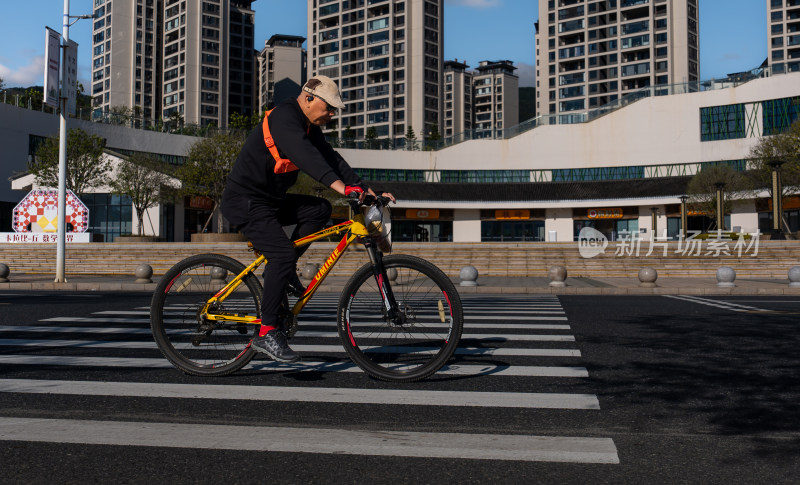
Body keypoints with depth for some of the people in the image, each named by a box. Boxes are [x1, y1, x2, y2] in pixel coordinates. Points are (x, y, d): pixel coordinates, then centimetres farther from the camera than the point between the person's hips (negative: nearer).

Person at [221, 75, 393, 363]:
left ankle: (284, 271, 4)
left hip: (270, 200, 9)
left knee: (320, 209, -3)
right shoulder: (284, 117, -18)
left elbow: (331, 159, 7)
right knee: (283, 254, -22)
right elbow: (304, 154, -35)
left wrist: (366, 191, -3)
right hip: (246, 202, -9)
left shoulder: (309, 128, 12)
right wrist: (338, 185, -48)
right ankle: (266, 333, -15)